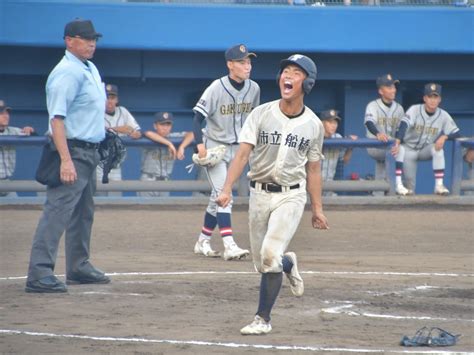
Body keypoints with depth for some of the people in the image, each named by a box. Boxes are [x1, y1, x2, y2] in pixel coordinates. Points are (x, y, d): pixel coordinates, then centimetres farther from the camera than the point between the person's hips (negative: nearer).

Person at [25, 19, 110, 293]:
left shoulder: (91, 69, 14)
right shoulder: (67, 72, -17)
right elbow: (57, 118, -24)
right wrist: (66, 160, -30)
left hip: (90, 152, 10)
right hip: (73, 151, -10)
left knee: (84, 213, 19)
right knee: (58, 211, -15)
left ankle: (79, 267, 30)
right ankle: (39, 274, -20)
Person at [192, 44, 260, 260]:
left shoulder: (253, 89, 0)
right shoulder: (217, 88, -17)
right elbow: (198, 116, -16)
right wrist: (199, 143, -27)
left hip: (236, 150, 6)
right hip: (214, 148, -6)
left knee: (218, 197, 12)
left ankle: (203, 242, 23)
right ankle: (229, 246, -24)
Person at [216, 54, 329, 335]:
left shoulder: (313, 124, 1)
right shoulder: (261, 114, -3)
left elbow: (313, 168, 8)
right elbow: (243, 154, -9)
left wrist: (317, 209, 7)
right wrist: (227, 189, -21)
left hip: (291, 196, -2)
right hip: (260, 194, 2)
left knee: (270, 255, -18)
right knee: (262, 264, 8)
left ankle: (263, 319, -6)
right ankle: (288, 264, 43)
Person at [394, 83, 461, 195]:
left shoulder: (443, 115, -7)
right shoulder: (414, 110, -16)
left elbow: (456, 133, -8)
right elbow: (404, 125, -32)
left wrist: (444, 137, -32)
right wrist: (397, 142, -50)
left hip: (427, 150, 1)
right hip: (409, 149, -1)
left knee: (438, 148, -29)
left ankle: (439, 185, -29)